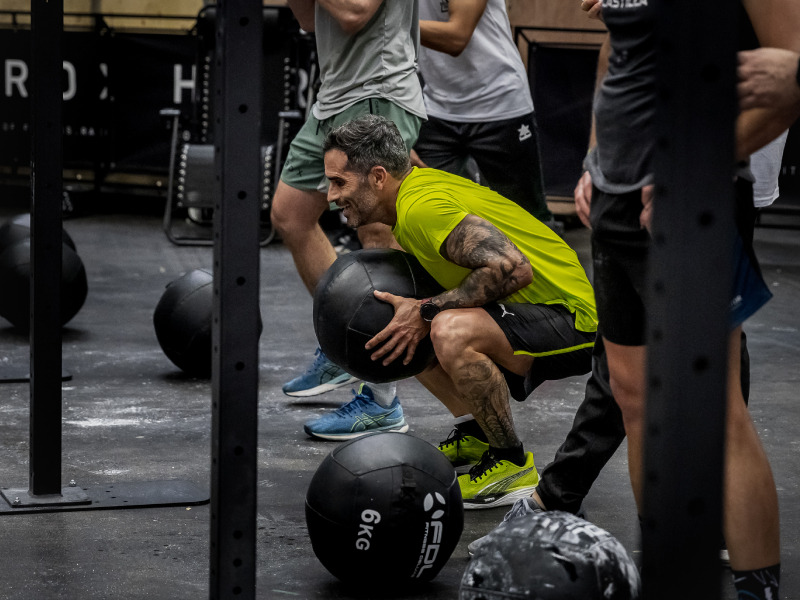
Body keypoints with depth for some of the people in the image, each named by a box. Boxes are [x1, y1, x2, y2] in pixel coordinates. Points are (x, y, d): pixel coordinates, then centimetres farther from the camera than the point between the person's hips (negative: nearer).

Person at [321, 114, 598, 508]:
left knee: (451, 332, -35)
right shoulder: (417, 188, 7)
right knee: (401, 326, 13)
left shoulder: (421, 207, -23)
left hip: (573, 321, -11)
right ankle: (478, 436, 18)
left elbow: (513, 267, -33)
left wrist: (426, 313, -24)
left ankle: (512, 465, -14)